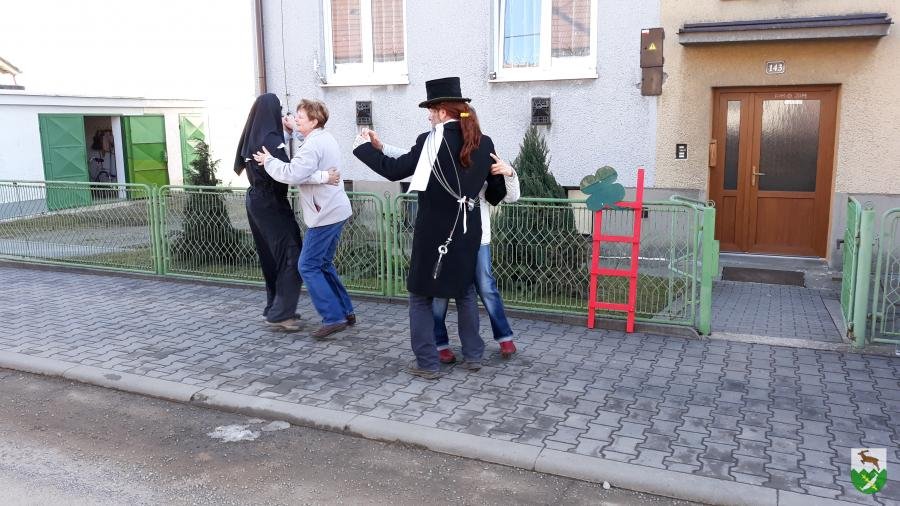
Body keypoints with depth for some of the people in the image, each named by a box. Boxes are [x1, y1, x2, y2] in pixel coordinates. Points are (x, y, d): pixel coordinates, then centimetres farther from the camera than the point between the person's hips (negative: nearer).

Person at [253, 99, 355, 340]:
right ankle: (346, 311, 22)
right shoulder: (325, 138, 15)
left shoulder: (313, 145, -17)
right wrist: (295, 129, 27)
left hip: (325, 214, -10)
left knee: (308, 266, -5)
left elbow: (292, 174, -28)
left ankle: (333, 318, -4)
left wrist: (269, 161, -12)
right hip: (337, 210, 10)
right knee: (323, 264, 18)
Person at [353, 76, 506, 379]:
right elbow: (498, 190, 8)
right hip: (467, 230, 5)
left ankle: (427, 363, 10)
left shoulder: (431, 140, -12)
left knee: (421, 295, 9)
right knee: (465, 291, 21)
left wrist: (364, 147, 6)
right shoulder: (484, 143, 2)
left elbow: (394, 170, -8)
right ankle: (473, 355, 26)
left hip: (433, 231, -5)